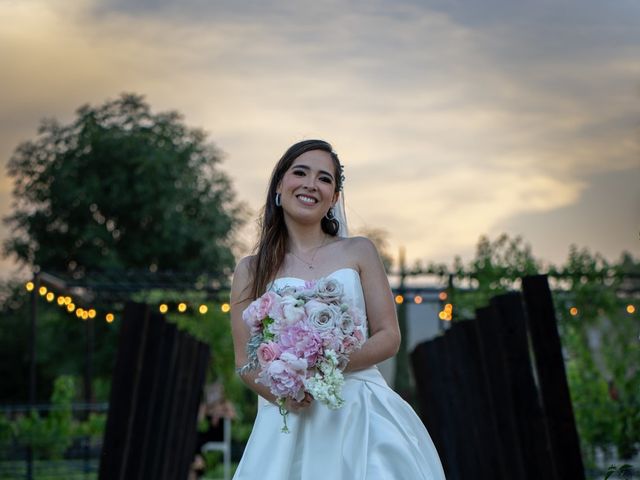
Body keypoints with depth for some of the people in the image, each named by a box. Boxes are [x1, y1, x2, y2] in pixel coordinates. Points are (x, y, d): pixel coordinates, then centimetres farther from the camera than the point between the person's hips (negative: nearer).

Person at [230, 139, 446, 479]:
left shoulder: (359, 251, 7)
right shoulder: (251, 270, 7)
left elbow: (388, 337, 2)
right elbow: (245, 361, 4)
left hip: (361, 413, 0)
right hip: (288, 418, 0)